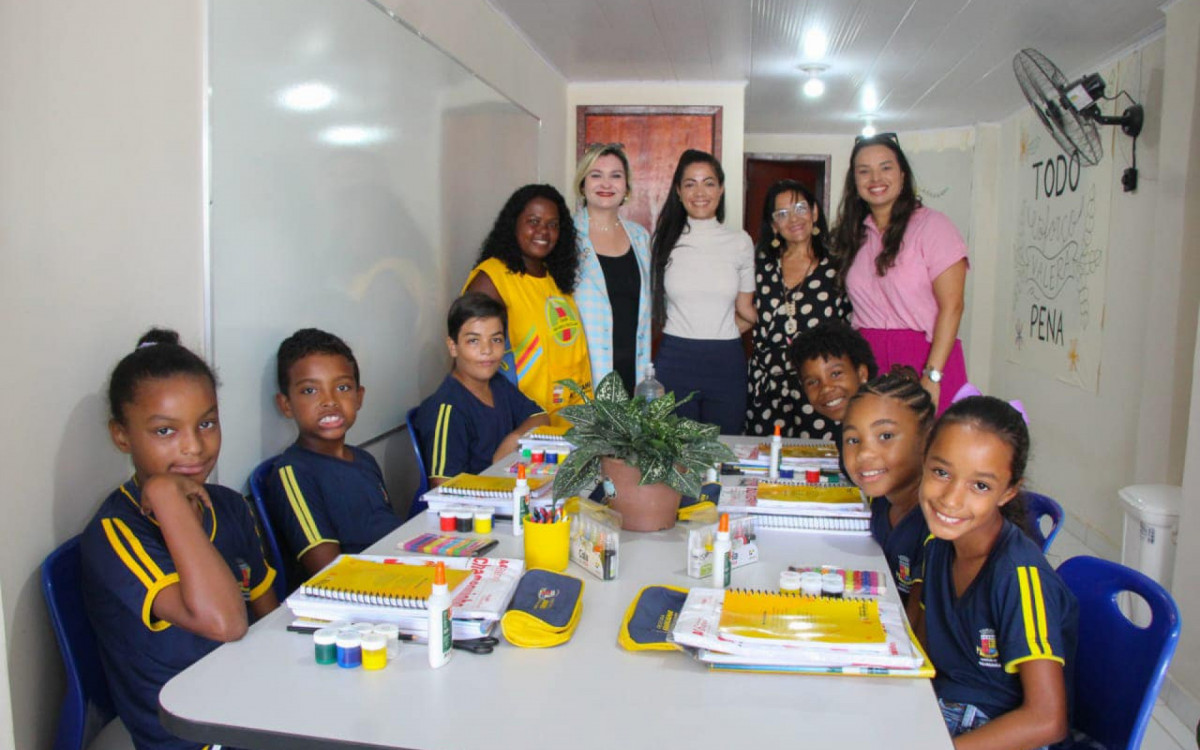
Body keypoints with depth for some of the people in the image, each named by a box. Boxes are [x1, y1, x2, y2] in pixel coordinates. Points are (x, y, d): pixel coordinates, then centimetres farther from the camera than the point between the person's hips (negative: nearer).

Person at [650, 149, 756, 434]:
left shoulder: (740, 242, 5)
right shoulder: (664, 240, 2)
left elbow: (746, 311, 9)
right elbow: (655, 307, 8)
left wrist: (720, 336, 0)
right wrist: (682, 336, 0)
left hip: (726, 363, 1)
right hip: (675, 360, -1)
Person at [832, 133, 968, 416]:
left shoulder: (931, 224, -4)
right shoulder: (854, 234, 13)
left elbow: (951, 306, -10)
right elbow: (859, 308, 13)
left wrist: (932, 376, -16)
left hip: (926, 358, -4)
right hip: (868, 360, 4)